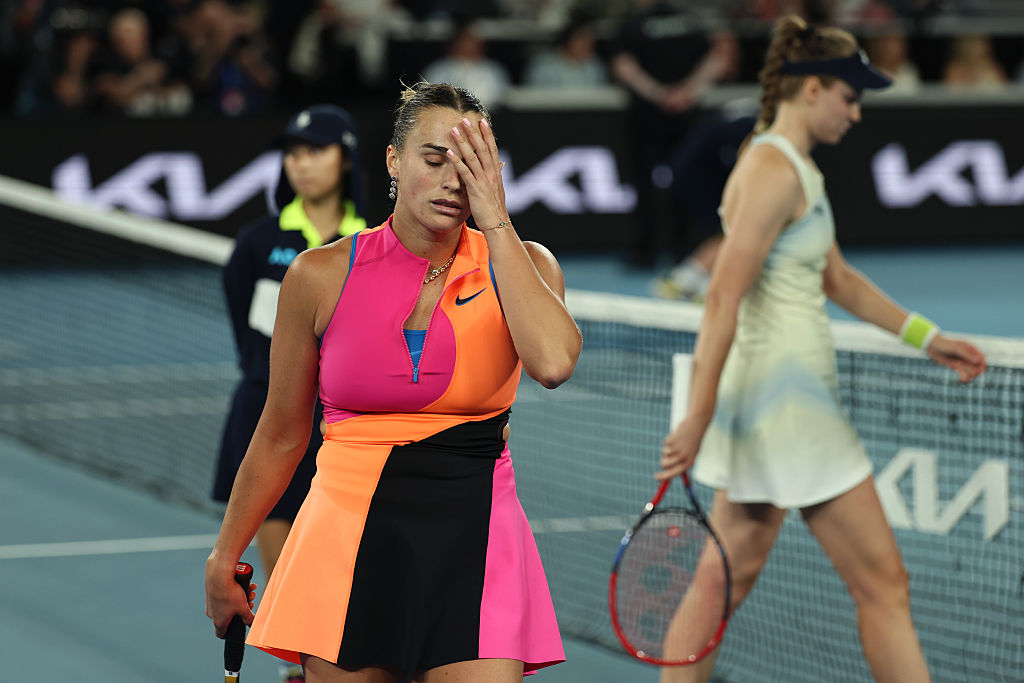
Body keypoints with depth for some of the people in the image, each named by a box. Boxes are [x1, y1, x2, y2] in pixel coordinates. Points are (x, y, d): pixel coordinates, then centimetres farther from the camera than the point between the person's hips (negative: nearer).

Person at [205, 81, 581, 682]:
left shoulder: (522, 265, 2)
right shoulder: (323, 275, 1)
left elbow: (553, 361, -21)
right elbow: (282, 436, 12)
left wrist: (495, 219, -15)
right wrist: (224, 558, 16)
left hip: (474, 539, 0)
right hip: (350, 536, 0)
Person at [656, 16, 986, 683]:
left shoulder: (797, 168, 16)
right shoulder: (774, 170, -16)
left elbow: (836, 277, 26)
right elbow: (724, 297, -22)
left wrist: (929, 338, 25)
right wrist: (698, 417, -25)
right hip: (785, 399, -10)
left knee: (726, 579, 11)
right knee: (883, 583, -3)